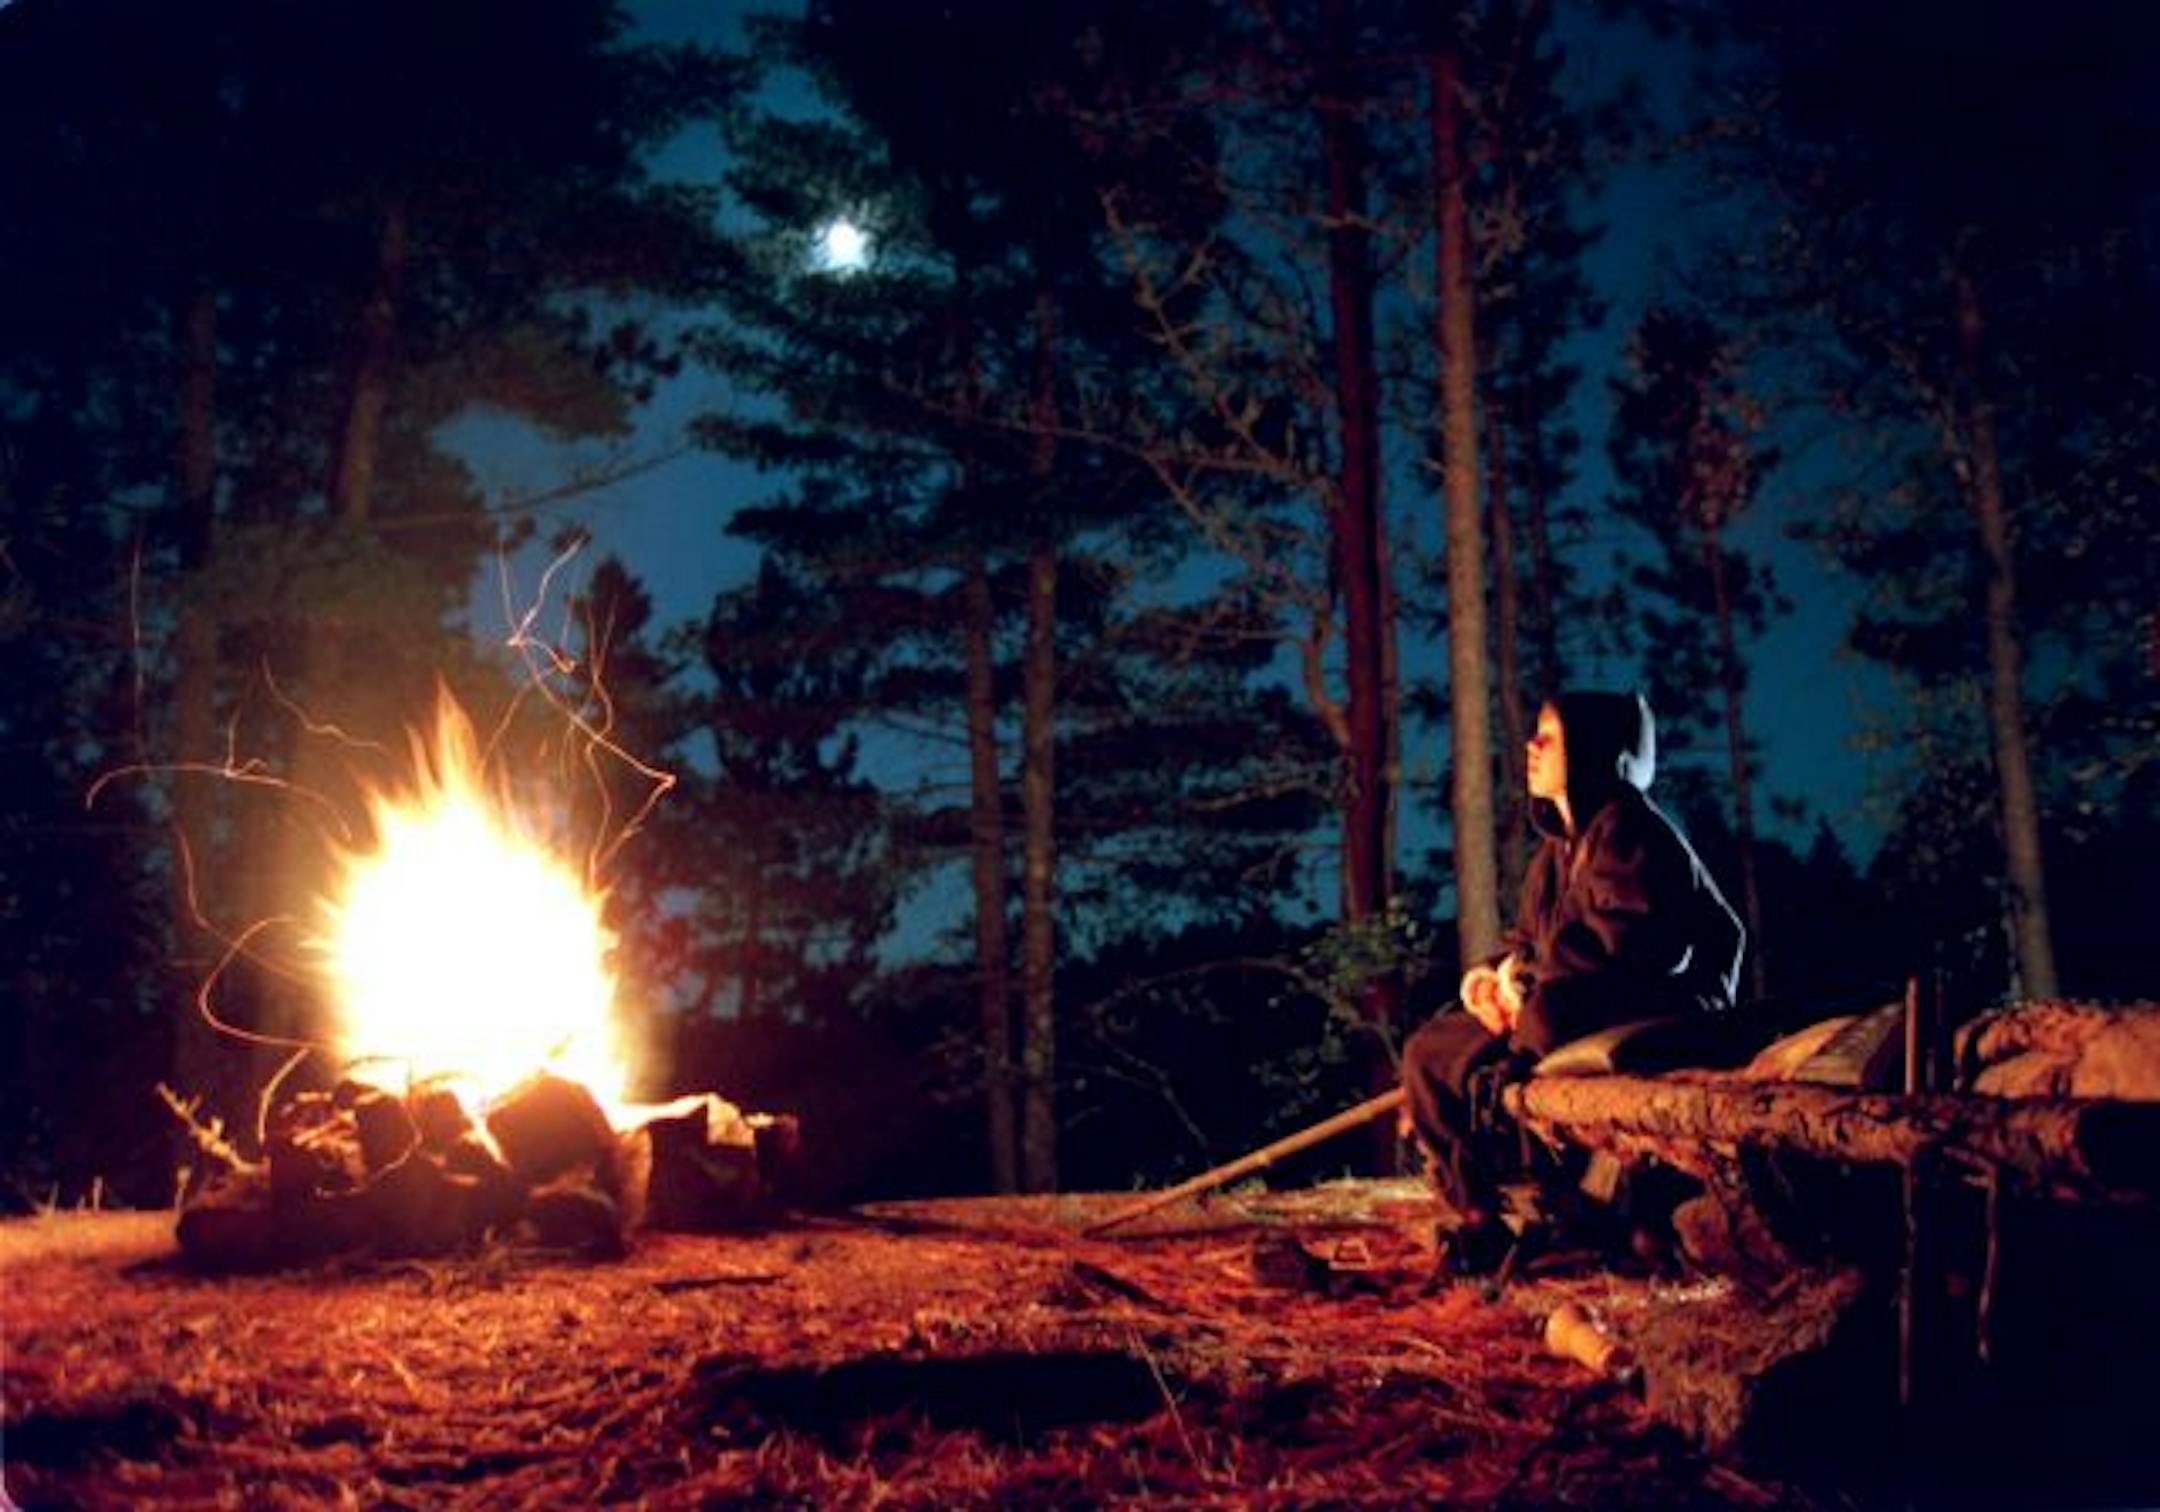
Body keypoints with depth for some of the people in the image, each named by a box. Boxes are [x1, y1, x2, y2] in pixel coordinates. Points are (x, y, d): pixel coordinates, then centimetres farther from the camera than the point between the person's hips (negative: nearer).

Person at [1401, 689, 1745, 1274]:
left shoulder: (1628, 830, -13)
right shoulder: (1560, 843, 15)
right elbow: (1528, 938, 18)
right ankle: (1483, 1210, -1)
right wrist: (1493, 973, -4)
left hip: (1671, 1016, -9)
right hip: (1581, 1009, 10)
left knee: (1545, 1015, -38)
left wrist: (1528, 972, -17)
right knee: (1430, 1052, 1)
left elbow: (1629, 944, -25)